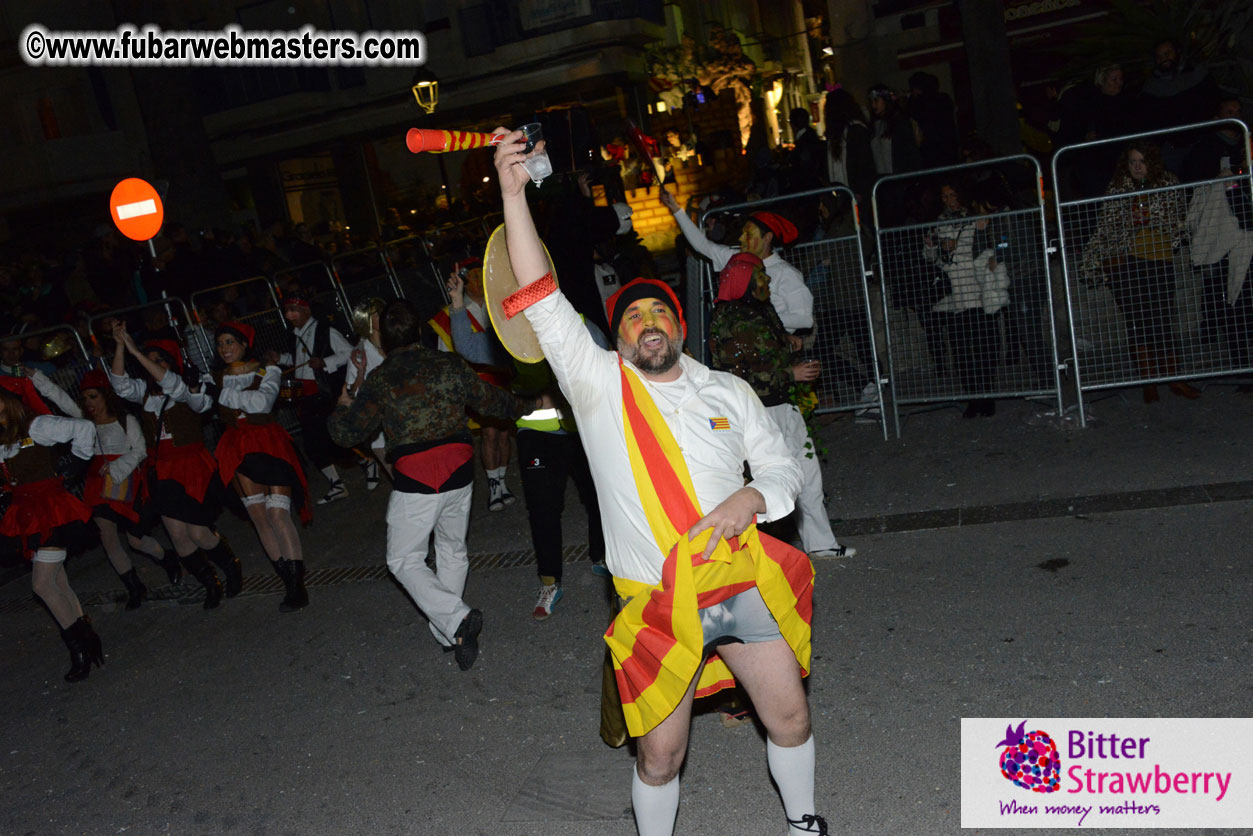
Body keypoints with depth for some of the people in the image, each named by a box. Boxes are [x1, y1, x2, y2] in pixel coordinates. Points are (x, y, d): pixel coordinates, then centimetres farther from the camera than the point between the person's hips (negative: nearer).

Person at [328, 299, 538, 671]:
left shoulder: (379, 380, -5)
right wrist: (529, 406, 27)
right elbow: (491, 400, 9)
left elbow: (348, 432, 0)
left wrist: (342, 407, 22)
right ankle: (450, 633, 25)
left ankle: (457, 620, -9)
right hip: (459, 473, 4)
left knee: (404, 559, 9)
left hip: (414, 480, -4)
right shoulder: (449, 364, 2)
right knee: (453, 550, 20)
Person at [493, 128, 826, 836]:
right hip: (657, 602, -3)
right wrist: (515, 195, -20)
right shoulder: (599, 386, -2)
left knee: (790, 717, 14)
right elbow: (543, 304, -13)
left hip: (744, 583, 3)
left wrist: (751, 498, -12)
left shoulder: (729, 391, 8)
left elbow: (783, 467, 11)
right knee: (661, 753, 2)